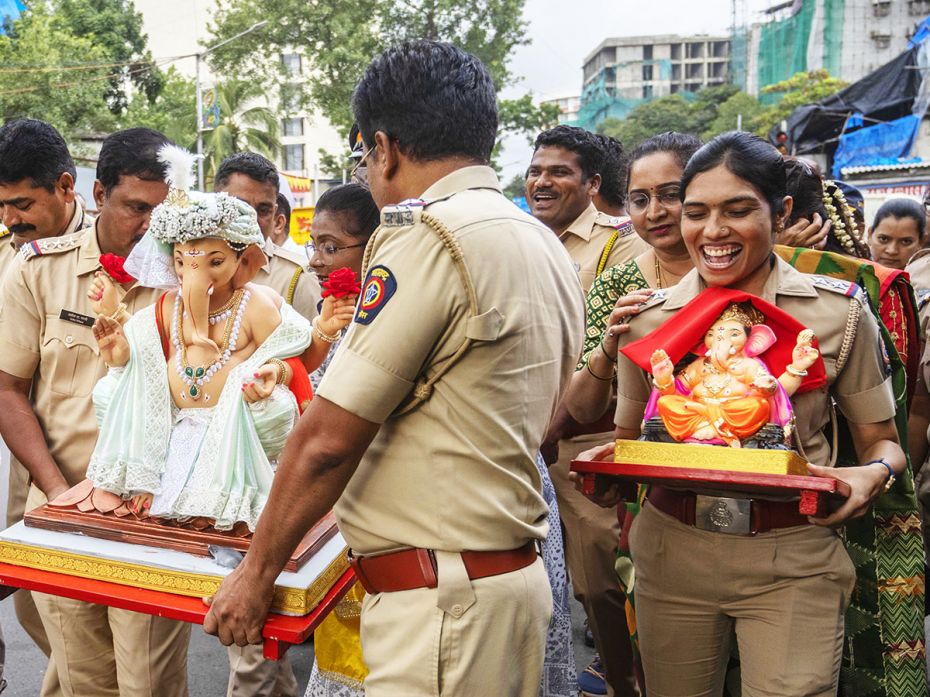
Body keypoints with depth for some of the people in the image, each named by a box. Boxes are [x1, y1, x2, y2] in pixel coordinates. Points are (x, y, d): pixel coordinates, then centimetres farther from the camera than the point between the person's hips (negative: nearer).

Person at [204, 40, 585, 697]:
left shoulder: (429, 236, -17)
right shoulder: (549, 248, 11)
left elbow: (327, 439, -16)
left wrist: (256, 573, -4)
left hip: (440, 600, -9)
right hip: (513, 574, 9)